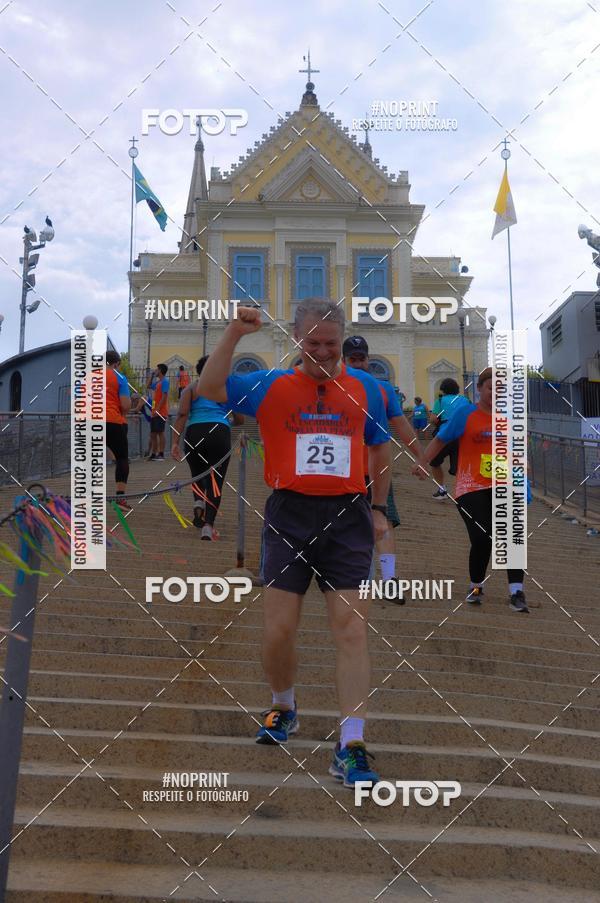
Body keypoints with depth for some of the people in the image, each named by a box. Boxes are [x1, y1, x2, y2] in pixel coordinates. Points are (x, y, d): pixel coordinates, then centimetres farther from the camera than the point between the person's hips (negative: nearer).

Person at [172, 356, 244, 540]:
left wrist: (176, 442, -5)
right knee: (215, 480, 4)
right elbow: (239, 419, 16)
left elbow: (182, 414, -1)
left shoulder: (191, 388, 15)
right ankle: (208, 525, -11)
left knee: (197, 475, 24)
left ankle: (198, 502, -4)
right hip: (220, 433, -1)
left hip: (194, 434, 1)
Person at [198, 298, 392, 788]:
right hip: (290, 515, 0)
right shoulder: (271, 385, 4)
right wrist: (235, 333, -16)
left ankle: (351, 748, -4)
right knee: (278, 629, 3)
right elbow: (210, 388, -7)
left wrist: (378, 509, 18)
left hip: (347, 517, 0)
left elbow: (381, 450, 19)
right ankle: (284, 708, 32)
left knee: (352, 629, -7)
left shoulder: (367, 388, 8)